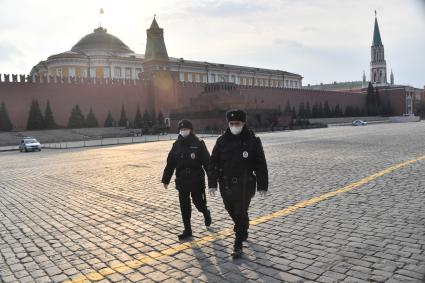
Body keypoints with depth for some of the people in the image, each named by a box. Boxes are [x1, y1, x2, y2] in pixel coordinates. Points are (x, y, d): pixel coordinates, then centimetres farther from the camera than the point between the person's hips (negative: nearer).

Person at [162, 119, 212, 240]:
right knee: (184, 206, 7)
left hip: (197, 180, -3)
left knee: (198, 202, 7)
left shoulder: (198, 144, -8)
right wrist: (165, 179, 8)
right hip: (182, 181, 4)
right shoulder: (176, 145, 3)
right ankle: (187, 230, 20)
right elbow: (170, 164, 7)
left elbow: (207, 162, -12)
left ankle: (206, 213, 42)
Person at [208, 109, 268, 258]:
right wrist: (212, 183, -3)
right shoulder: (222, 141, -1)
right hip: (226, 184, 4)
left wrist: (262, 186, -5)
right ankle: (243, 231, 47)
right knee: (232, 211, 18)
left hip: (245, 184, -4)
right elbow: (213, 163, 1)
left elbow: (261, 165, -5)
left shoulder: (253, 141, -7)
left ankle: (238, 245, 11)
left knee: (241, 213, -3)